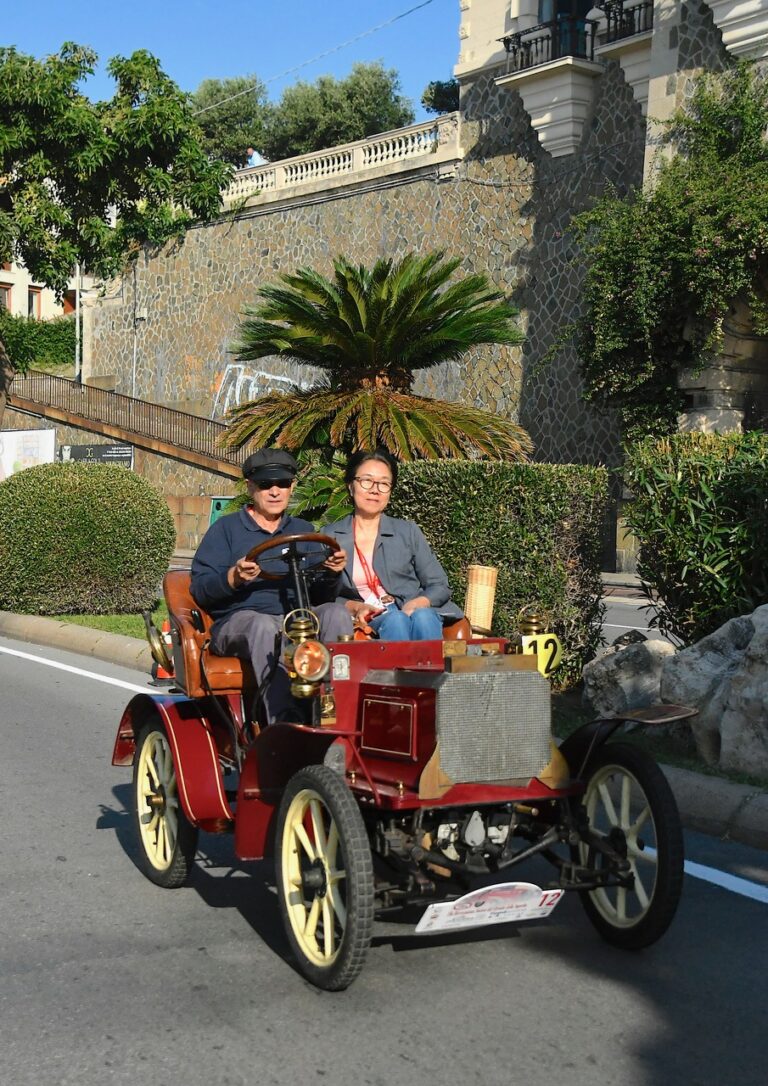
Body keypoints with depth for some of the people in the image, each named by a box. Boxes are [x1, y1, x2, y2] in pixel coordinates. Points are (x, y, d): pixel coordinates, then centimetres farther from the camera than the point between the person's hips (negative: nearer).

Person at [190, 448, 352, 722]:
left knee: (336, 613, -27)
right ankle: (283, 722, -49)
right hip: (237, 622, -3)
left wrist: (331, 574, -5)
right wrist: (234, 578, -17)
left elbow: (320, 597, 18)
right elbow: (200, 590, 3)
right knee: (264, 625, -37)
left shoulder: (303, 530, 24)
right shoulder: (226, 529, 13)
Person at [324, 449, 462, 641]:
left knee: (423, 617, -35)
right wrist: (353, 607, -11)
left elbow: (440, 587, 12)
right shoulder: (330, 536, 14)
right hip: (367, 622, -1)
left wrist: (419, 603, -11)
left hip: (417, 612, 1)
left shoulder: (408, 532, 16)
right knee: (395, 620, -36)